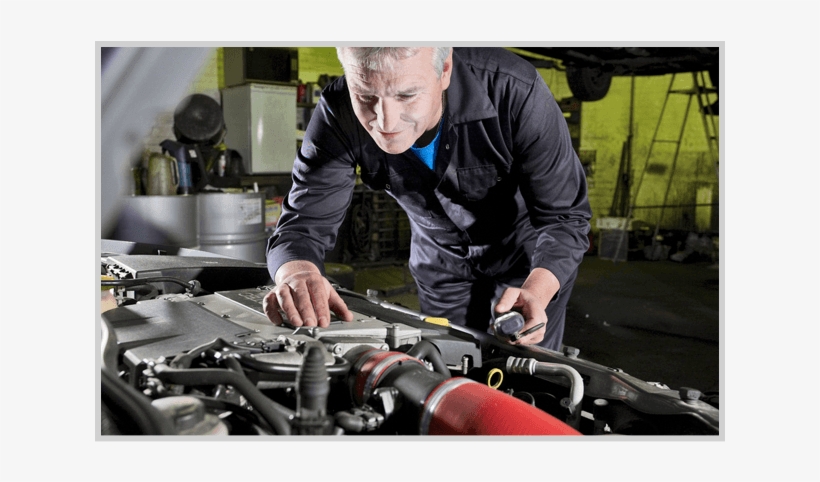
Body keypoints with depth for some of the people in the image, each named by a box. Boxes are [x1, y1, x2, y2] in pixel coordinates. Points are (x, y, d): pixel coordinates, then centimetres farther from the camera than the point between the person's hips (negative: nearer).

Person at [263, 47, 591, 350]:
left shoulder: (514, 92, -35)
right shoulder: (338, 116, -27)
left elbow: (564, 215, -28)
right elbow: (304, 223, -26)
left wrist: (537, 293, -48)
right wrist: (296, 274, -51)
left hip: (531, 259, -2)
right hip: (442, 265, 2)